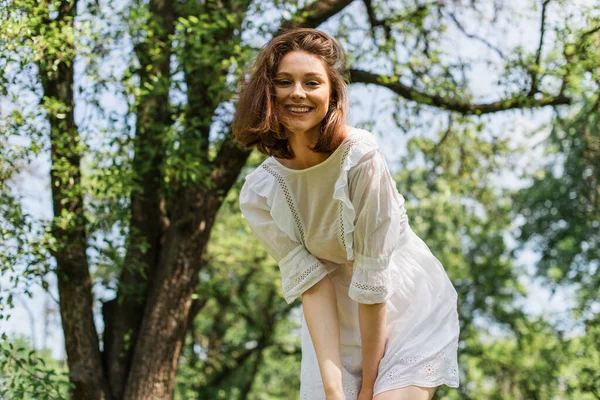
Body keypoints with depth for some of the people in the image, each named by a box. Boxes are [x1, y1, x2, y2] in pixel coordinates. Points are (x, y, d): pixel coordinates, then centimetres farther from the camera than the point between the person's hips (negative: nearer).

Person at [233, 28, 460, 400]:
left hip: (409, 309, -3)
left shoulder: (362, 156, -25)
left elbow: (373, 276, -22)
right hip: (333, 323, 3)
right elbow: (310, 281, -16)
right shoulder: (259, 194, -12)